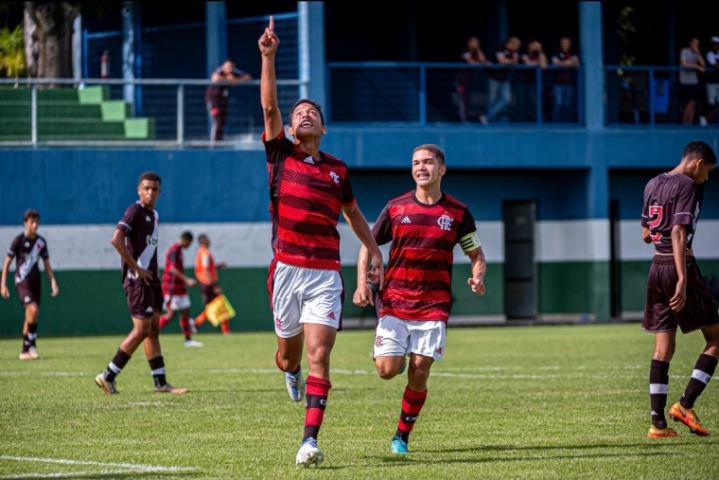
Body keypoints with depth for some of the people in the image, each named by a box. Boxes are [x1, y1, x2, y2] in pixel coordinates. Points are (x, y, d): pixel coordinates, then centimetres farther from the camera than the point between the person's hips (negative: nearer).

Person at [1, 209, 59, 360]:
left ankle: (25, 350, 17)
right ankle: (31, 343, -13)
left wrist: (53, 281, 5)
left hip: (35, 281, 6)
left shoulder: (41, 242, 7)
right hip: (22, 281, -6)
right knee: (33, 309, -24)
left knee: (30, 316, 9)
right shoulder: (19, 240, -7)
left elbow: (46, 263, 14)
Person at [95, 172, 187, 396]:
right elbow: (116, 239, -24)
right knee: (141, 330, -8)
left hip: (150, 278, 9)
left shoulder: (154, 215, 16)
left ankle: (161, 383, 9)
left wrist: (152, 272, 13)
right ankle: (108, 376, -1)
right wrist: (136, 269, -20)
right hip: (137, 279, -9)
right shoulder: (135, 211, -12)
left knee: (153, 330, 8)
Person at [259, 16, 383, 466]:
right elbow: (269, 106, -7)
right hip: (287, 268, 0)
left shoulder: (338, 169, 10)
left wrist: (374, 250, 27)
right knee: (290, 349, 12)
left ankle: (310, 440, -16)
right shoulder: (281, 155, 5)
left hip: (326, 273, 0)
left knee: (319, 355, -11)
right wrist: (268, 56, -16)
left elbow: (353, 213, 26)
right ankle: (290, 371, 51)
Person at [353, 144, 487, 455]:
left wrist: (478, 278, -11)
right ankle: (385, 352, 26)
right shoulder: (396, 208, 3)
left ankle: (402, 437, 13)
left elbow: (476, 254, 11)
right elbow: (368, 246, 11)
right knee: (387, 369, -11)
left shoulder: (457, 213, 3)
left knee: (419, 375, -3)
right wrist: (362, 283, -4)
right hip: (394, 301, 0)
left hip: (433, 306, 0)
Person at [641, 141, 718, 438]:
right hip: (680, 266, -8)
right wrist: (683, 280, -25)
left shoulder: (652, 185, 14)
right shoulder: (687, 186, -10)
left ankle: (658, 422, 1)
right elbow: (678, 232, -20)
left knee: (663, 348, 7)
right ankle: (686, 405, -7)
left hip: (656, 267, 8)